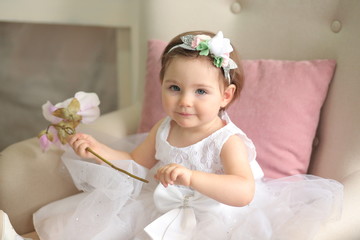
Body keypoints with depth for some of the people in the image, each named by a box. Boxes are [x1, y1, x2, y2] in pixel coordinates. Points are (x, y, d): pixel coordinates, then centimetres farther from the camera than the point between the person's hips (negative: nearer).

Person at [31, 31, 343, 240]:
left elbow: (244, 192, -40)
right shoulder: (163, 129, -4)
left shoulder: (228, 140, -25)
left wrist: (192, 178, -55)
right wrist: (98, 150, -4)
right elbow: (135, 163, 12)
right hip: (163, 210, 7)